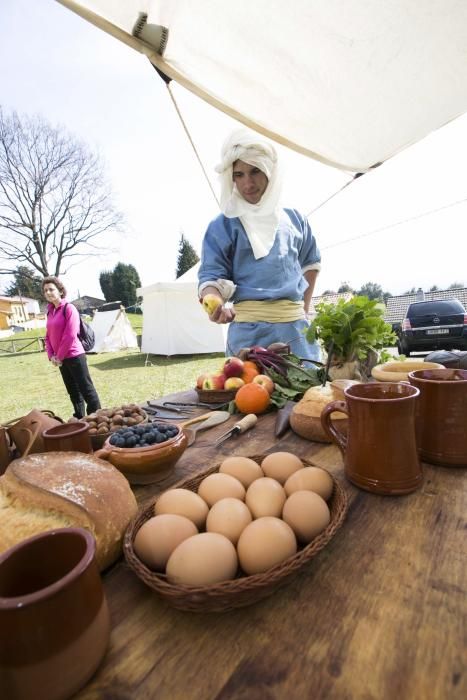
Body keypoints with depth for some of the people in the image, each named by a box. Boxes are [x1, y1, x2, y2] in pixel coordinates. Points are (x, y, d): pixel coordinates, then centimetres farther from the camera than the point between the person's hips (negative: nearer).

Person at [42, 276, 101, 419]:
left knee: (86, 389, -3)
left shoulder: (69, 308, -10)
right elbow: (48, 336, 16)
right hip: (60, 359, 8)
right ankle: (79, 418, 27)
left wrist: (59, 356, -12)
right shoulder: (50, 312, 13)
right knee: (73, 391, 16)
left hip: (74, 356, -8)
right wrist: (51, 355, 2)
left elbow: (70, 336, -17)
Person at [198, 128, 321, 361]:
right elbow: (211, 276, -6)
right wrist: (214, 303, -28)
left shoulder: (294, 219, 13)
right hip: (250, 328, -4)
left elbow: (310, 262, 25)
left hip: (297, 326, 4)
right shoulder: (223, 226, 0)